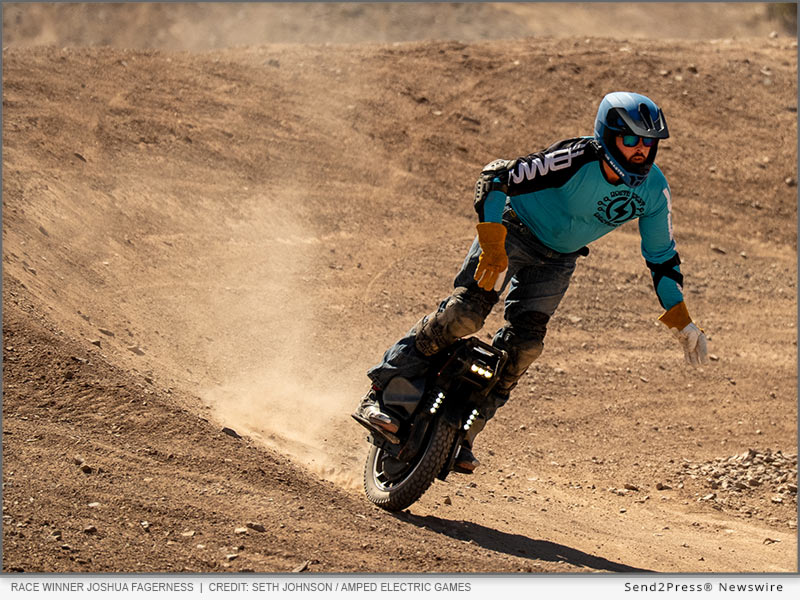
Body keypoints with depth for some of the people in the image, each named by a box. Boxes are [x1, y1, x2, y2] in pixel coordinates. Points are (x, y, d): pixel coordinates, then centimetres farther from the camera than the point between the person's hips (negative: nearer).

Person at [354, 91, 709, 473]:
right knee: (464, 313, -22)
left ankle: (464, 432, 2)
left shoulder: (654, 191, -13)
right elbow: (496, 176, -28)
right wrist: (493, 247, -36)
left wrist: (682, 322, -2)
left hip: (558, 259, 5)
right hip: (514, 229, -5)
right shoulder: (577, 159, -30)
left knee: (524, 343, -10)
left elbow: (661, 257, 1)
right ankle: (379, 394, -17)